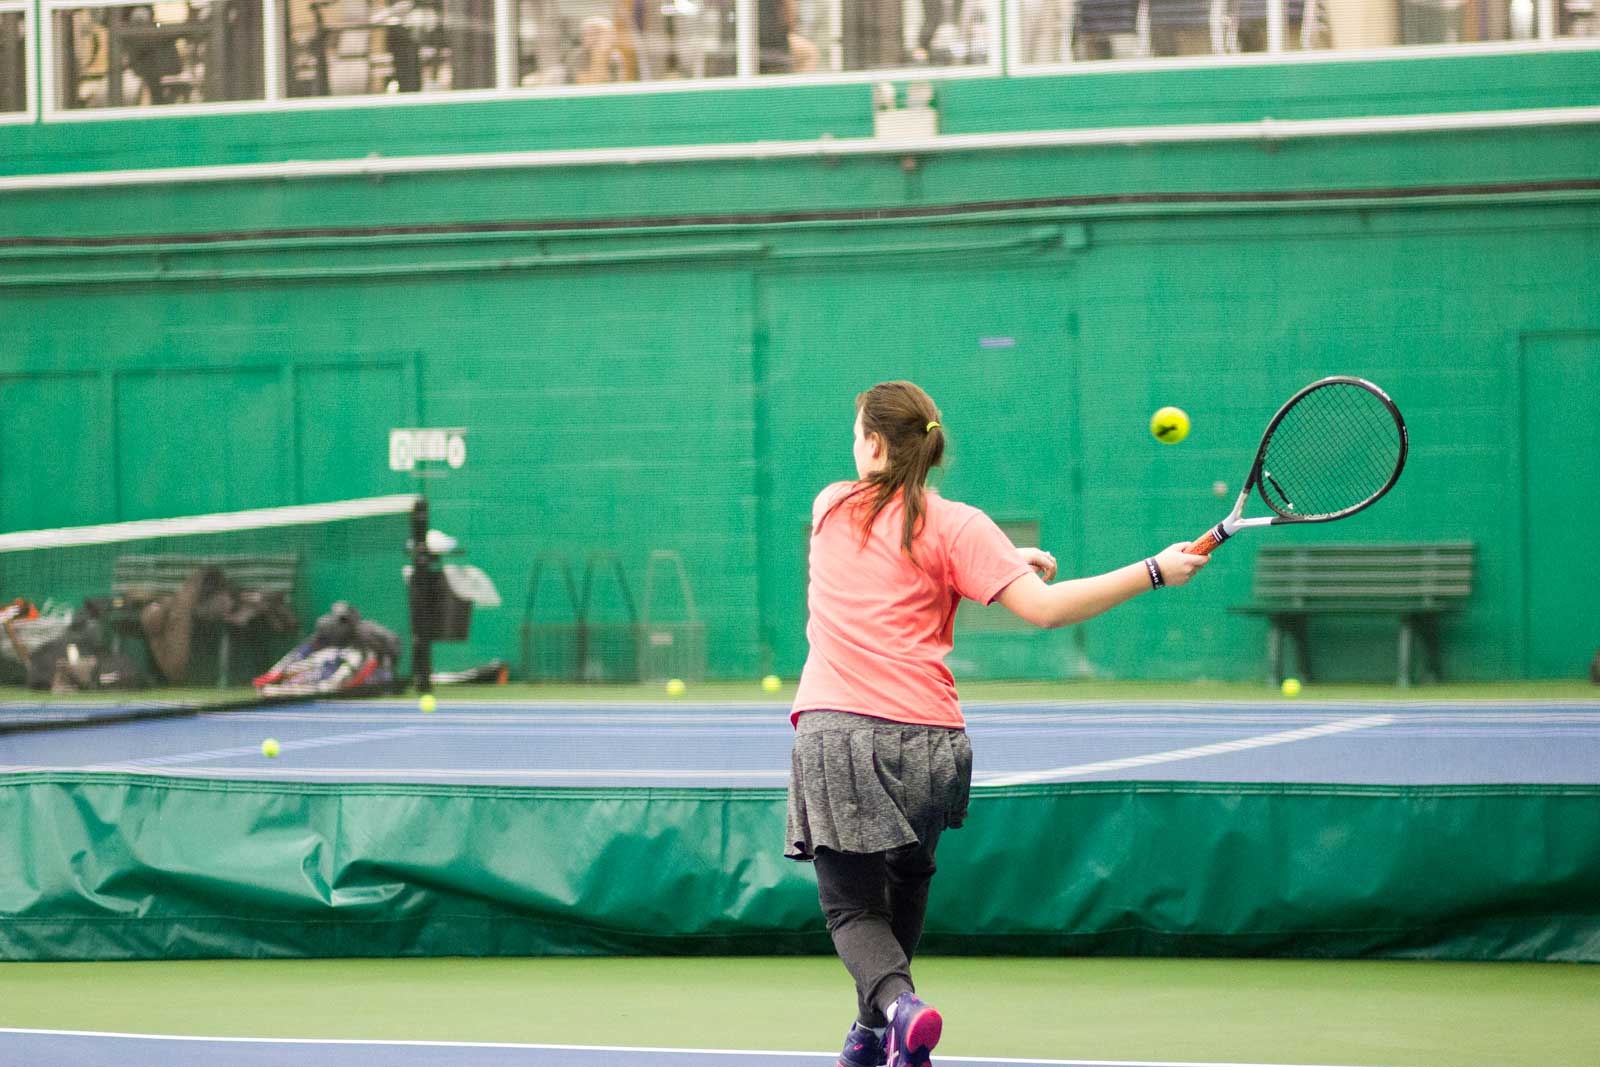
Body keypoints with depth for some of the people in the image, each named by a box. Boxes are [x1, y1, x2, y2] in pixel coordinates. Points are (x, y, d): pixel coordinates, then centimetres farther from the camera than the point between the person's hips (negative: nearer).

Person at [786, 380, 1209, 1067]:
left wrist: (1007, 556, 21)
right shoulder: (956, 526, 0)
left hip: (833, 732, 0)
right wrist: (1154, 571, -7)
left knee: (852, 909, -1)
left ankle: (896, 1005, -31)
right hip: (925, 739, 0)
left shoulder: (831, 507, 11)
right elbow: (1045, 608, -11)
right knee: (905, 883, 26)